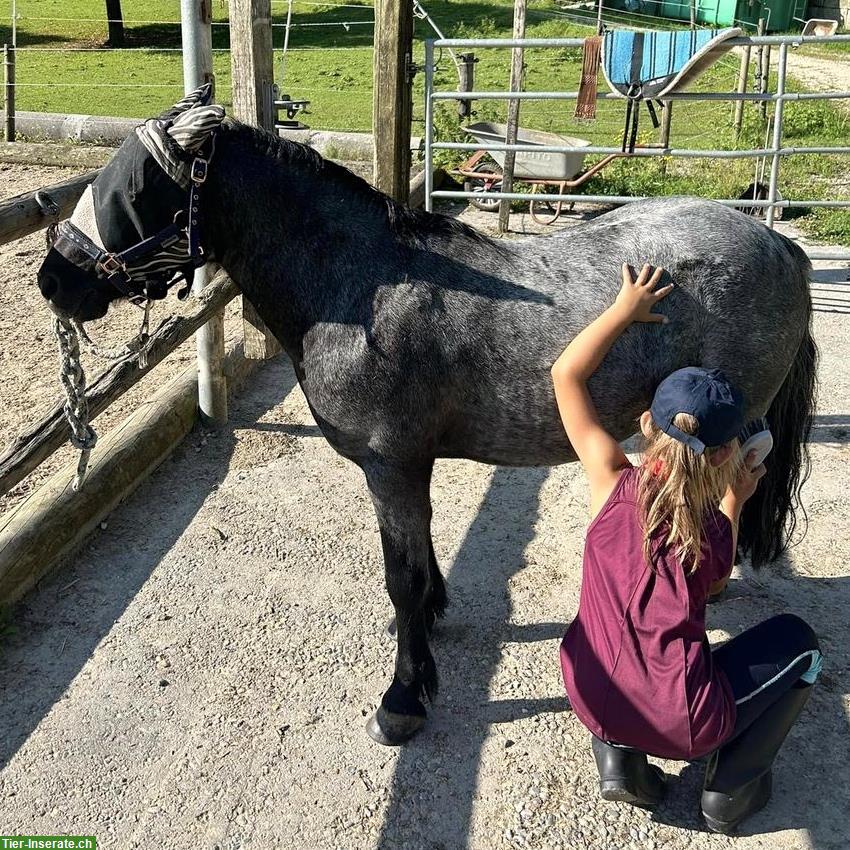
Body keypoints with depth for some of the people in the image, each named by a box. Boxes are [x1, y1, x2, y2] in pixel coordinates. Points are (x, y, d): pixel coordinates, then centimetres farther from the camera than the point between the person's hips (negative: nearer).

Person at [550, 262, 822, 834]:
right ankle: (731, 790, 22)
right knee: (797, 642, 20)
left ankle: (617, 757, 20)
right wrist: (733, 502, 21)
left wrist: (626, 308, 3)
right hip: (682, 728, -2)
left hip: (592, 702, 3)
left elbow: (567, 374, -5)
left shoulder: (613, 485, -9)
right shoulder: (717, 531, -7)